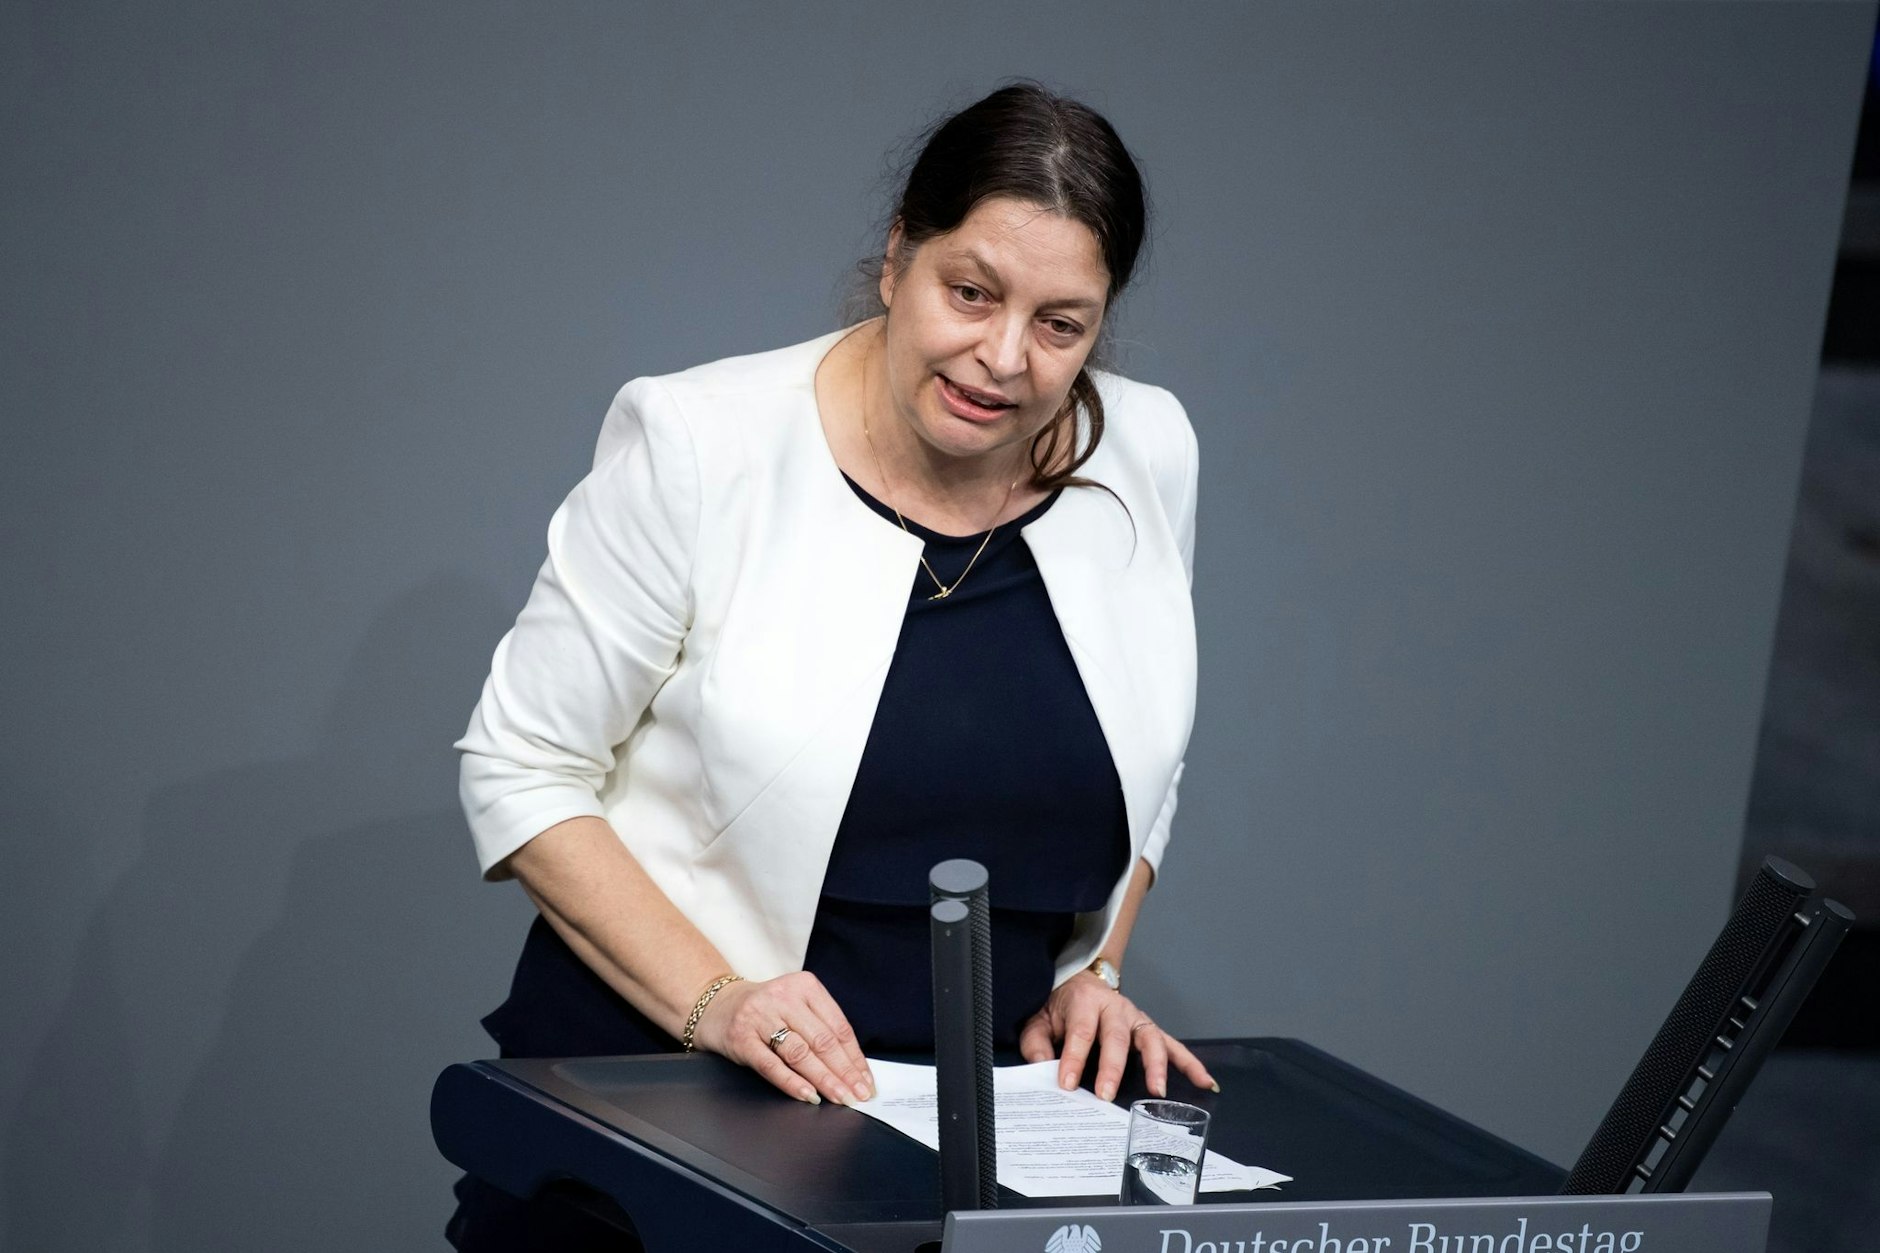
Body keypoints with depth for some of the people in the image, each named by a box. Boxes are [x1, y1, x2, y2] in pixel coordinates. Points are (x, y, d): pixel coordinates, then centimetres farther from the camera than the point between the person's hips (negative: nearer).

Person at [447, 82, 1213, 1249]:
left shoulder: (1149, 457, 3)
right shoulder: (698, 449, -9)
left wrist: (1093, 973, 4)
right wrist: (710, 1000, -15)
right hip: (661, 1097, -3)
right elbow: (520, 772, -5)